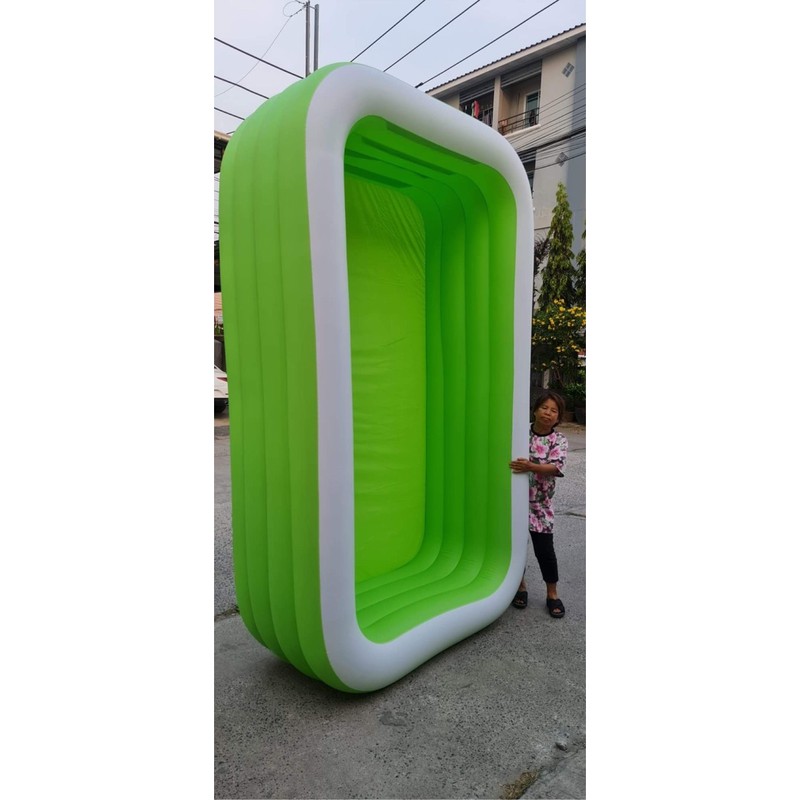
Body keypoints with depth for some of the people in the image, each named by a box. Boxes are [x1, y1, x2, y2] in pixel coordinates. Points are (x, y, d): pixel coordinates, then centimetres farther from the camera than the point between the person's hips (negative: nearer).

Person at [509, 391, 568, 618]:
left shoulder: (559, 439, -5)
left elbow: (556, 467, -18)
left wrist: (531, 467, -31)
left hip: (540, 503, -1)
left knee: (545, 549, 2)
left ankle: (552, 593, 24)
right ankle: (520, 586, 33)